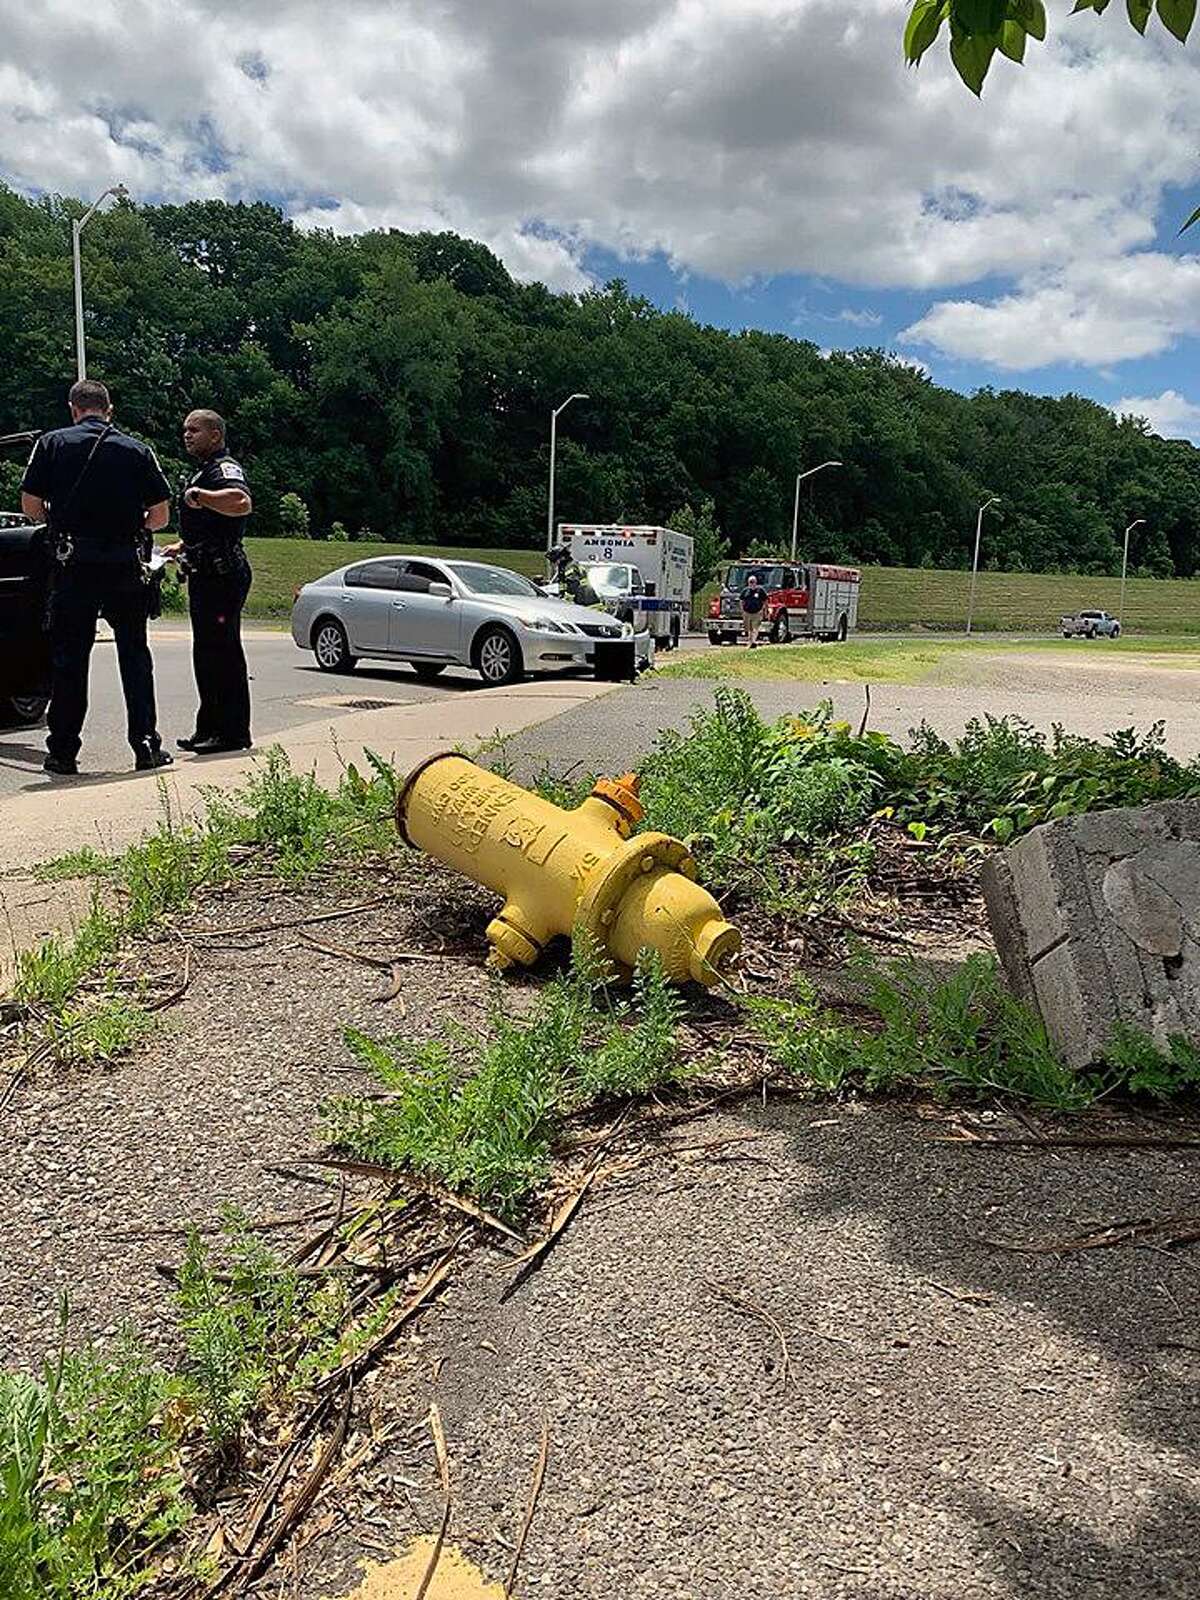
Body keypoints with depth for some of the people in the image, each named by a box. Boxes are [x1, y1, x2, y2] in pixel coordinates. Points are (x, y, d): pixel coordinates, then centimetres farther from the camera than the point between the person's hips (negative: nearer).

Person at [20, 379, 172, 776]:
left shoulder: (52, 444, 2)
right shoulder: (137, 450, 4)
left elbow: (30, 505, -1)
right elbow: (161, 515, 2)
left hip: (73, 565, -1)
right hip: (126, 564, 1)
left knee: (68, 657, 6)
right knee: (134, 654, 10)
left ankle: (63, 752, 9)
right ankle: (146, 745, 6)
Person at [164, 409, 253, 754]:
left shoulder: (224, 468, -10)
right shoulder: (201, 471, 23)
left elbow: (242, 503, -33)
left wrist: (200, 496, -28)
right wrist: (183, 546, 26)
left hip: (223, 574, -11)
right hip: (204, 574, 11)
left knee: (224, 652, -9)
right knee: (205, 653, 13)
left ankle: (233, 732, -5)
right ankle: (209, 728, 21)